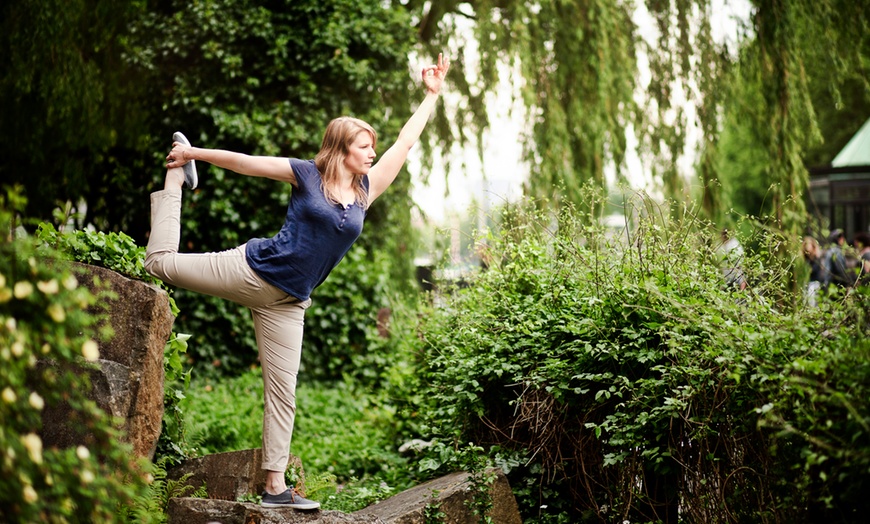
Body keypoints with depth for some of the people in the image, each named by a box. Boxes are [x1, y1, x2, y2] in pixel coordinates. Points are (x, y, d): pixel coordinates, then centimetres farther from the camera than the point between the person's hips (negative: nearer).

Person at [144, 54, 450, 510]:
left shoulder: (366, 189, 8)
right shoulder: (307, 175, -4)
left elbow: (405, 142, 13)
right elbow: (245, 162, 0)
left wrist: (432, 94, 15)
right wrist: (195, 153, 1)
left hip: (288, 301, 4)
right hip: (252, 271, -3)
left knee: (282, 390, 0)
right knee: (161, 261, 2)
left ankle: (275, 487, 4)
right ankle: (177, 174, 27)